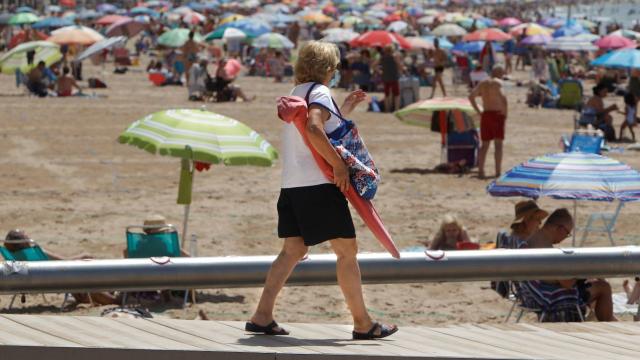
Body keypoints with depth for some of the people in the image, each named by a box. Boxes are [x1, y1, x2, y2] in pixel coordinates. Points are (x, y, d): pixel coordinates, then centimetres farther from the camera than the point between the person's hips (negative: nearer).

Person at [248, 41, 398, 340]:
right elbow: (313, 129, -28)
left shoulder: (296, 94, 20)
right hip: (319, 184, -9)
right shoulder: (319, 93, -9)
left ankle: (262, 316, 2)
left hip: (292, 185, 9)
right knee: (347, 250, -2)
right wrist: (339, 164, -24)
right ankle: (362, 323, 1)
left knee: (293, 250, 10)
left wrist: (345, 110, 28)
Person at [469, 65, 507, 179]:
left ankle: (480, 171, 4)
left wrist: (478, 111, 15)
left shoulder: (482, 83, 11)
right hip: (497, 115, -5)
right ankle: (498, 172, -5)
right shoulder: (498, 83, -8)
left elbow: (471, 97, 15)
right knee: (498, 144, -1)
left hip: (485, 115, 5)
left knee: (485, 144, 11)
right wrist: (505, 112, -12)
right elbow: (503, 97, -24)